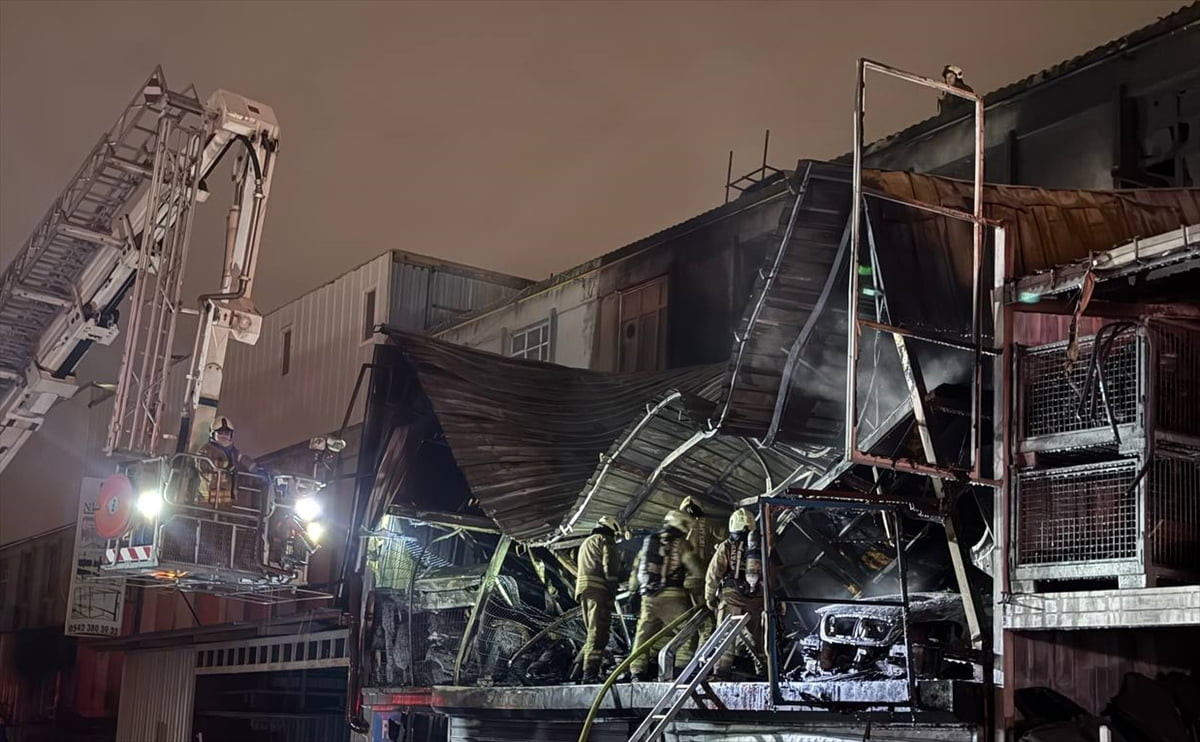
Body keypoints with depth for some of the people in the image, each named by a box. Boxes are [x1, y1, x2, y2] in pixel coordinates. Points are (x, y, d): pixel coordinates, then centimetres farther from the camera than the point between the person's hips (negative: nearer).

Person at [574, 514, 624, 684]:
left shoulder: (585, 543, 29)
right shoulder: (606, 541, 2)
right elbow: (610, 567, -11)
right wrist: (612, 593, -13)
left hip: (582, 589, 8)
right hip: (598, 589, -8)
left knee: (592, 631, 13)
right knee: (598, 632, -12)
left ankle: (588, 671, 8)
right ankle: (590, 673, -21)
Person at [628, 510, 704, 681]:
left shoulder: (648, 542, 14)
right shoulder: (681, 544, -2)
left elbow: (637, 569, 18)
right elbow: (698, 571, -9)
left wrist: (633, 589, 26)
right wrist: (688, 586, 5)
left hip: (649, 596, 5)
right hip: (672, 595, -5)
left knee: (644, 633, 10)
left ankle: (638, 670, 6)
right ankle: (682, 664, -8)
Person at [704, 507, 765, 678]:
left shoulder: (726, 546, -2)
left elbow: (713, 575, -3)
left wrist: (709, 598, 7)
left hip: (731, 596, -3)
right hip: (756, 599, 3)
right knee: (756, 637, 13)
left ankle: (721, 672, -8)